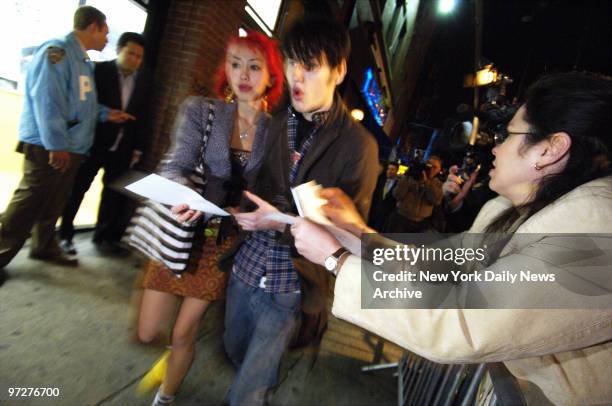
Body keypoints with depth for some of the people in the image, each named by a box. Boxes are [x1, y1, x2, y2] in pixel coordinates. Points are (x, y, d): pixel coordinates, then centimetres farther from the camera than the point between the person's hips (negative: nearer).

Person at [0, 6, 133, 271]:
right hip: (48, 148, -9)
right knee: (28, 204, -3)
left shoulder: (83, 61, 17)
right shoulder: (56, 52, -12)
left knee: (53, 205, 17)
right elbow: (47, 101, -20)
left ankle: (45, 247, 30)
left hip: (71, 148, 9)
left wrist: (106, 114, 18)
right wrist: (56, 144, -23)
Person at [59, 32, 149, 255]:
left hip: (123, 147, 4)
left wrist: (138, 148, 5)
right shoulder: (99, 70, -4)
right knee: (77, 189, 5)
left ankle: (104, 235, 24)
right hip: (95, 142, -3)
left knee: (115, 193, 10)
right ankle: (65, 234, 18)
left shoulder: (142, 81, 7)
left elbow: (141, 116, 8)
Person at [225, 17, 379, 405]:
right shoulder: (279, 123, 2)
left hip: (290, 284, -6)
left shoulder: (358, 146, -15)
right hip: (246, 263, 6)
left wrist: (283, 222, -27)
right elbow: (264, 189, 7)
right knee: (235, 349, 30)